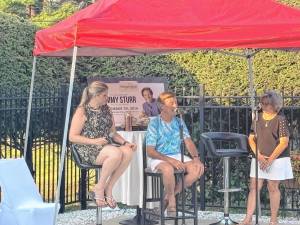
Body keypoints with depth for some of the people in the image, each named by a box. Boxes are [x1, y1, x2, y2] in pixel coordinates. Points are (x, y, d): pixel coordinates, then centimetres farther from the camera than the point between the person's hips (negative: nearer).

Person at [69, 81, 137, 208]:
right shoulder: (82, 111, -3)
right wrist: (94, 141, -18)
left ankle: (108, 189, -17)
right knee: (116, 153, -34)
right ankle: (99, 188, -17)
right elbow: (72, 137, -8)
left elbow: (113, 133, 20)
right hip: (88, 150, -6)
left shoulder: (106, 109, 16)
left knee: (128, 152, -25)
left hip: (107, 147, 6)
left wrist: (125, 143, 1)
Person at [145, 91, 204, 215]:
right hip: (159, 158, -5)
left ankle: (168, 196, -10)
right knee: (168, 169, -39)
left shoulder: (179, 122, 9)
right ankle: (172, 200, -13)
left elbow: (188, 142, 1)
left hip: (177, 156, 6)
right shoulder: (154, 123, -7)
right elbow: (150, 151, -13)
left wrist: (196, 157, -19)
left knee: (197, 168, -20)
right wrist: (170, 160, -25)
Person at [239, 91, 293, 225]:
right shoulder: (257, 118, 5)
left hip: (277, 159, -4)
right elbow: (251, 139, 6)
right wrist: (259, 156, -8)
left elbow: (284, 143, -12)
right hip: (259, 159, 4)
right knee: (254, 188, 1)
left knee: (273, 188, 3)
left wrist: (270, 159, -15)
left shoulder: (280, 120, -9)